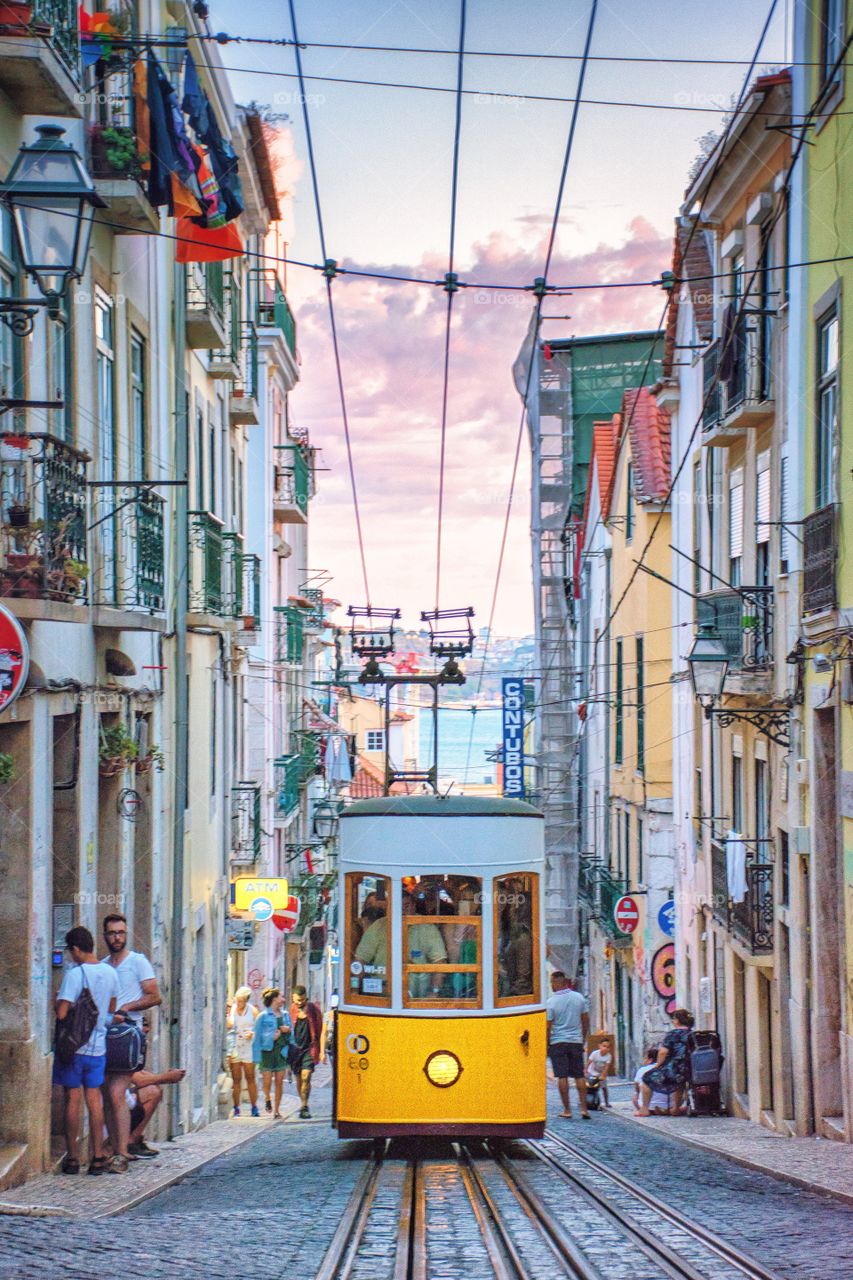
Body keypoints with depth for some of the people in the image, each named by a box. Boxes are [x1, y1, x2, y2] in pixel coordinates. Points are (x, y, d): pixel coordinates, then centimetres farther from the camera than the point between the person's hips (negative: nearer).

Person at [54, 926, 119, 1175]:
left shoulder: (74, 974, -15)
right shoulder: (110, 974, 4)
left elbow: (61, 1014, -19)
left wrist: (58, 1000, 1)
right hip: (98, 1046, 5)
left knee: (73, 1099, 2)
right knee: (94, 1099, 8)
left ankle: (72, 1158, 5)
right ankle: (98, 1157, 7)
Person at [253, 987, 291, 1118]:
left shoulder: (285, 1015, 11)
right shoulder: (263, 1016, -4)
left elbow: (291, 1037, 21)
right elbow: (257, 1036, -4)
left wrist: (288, 1030, -3)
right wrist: (256, 1057, -10)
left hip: (281, 1052, 4)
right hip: (267, 1052, -4)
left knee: (279, 1083, 3)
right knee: (267, 1082, -6)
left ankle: (277, 1110, 13)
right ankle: (268, 1099, 26)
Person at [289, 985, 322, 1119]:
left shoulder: (313, 1009, -4)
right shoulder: (292, 1010, 5)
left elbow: (320, 1030, -1)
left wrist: (319, 1050, -5)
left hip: (309, 1048, -4)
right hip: (295, 1048, 4)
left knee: (306, 1076, -17)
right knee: (298, 1078, 11)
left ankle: (304, 1107, -17)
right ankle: (303, 1105, 27)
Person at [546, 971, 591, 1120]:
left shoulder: (551, 1002, -9)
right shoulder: (579, 998, 1)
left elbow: (548, 1027, -7)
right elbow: (586, 1021, 7)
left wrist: (546, 1045, 4)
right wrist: (583, 1039, 18)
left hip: (558, 1042, -3)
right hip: (576, 1041, 3)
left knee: (562, 1076, 1)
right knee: (579, 1076, 7)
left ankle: (567, 1110, 1)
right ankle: (584, 1108, 2)